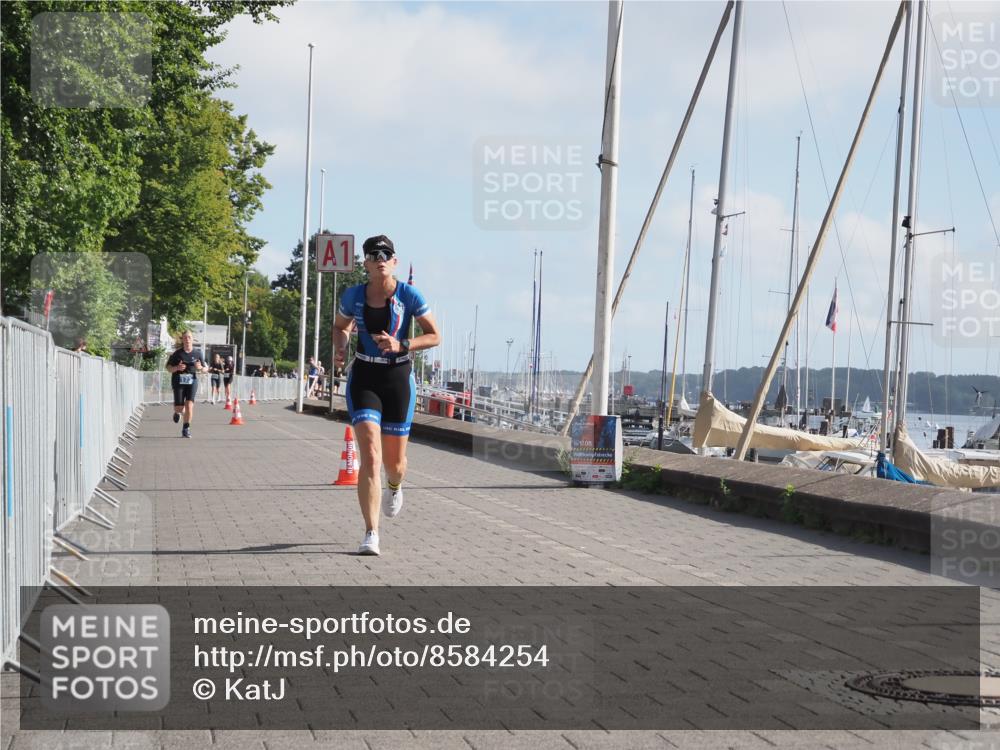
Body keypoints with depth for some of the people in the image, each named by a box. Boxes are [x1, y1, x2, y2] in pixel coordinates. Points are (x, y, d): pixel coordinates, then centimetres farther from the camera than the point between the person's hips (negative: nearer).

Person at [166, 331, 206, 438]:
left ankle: (186, 429, -2)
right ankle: (177, 412, 39)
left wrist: (200, 368, -11)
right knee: (179, 408, -1)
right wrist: (177, 368, -18)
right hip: (178, 382, -1)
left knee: (189, 405, -14)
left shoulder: (197, 354, 4)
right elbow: (168, 368, 2)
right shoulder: (177, 354, -1)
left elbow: (204, 369, 13)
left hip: (192, 382, 1)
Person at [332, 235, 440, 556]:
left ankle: (394, 487, 51)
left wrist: (401, 345, -18)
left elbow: (434, 336, -2)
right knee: (370, 457, -16)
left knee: (394, 462, 10)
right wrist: (340, 348, -4)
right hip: (363, 378, 0)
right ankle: (371, 535, -14)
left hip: (398, 379, 0)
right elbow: (340, 326, 18)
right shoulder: (354, 296, 0)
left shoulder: (409, 295, -6)